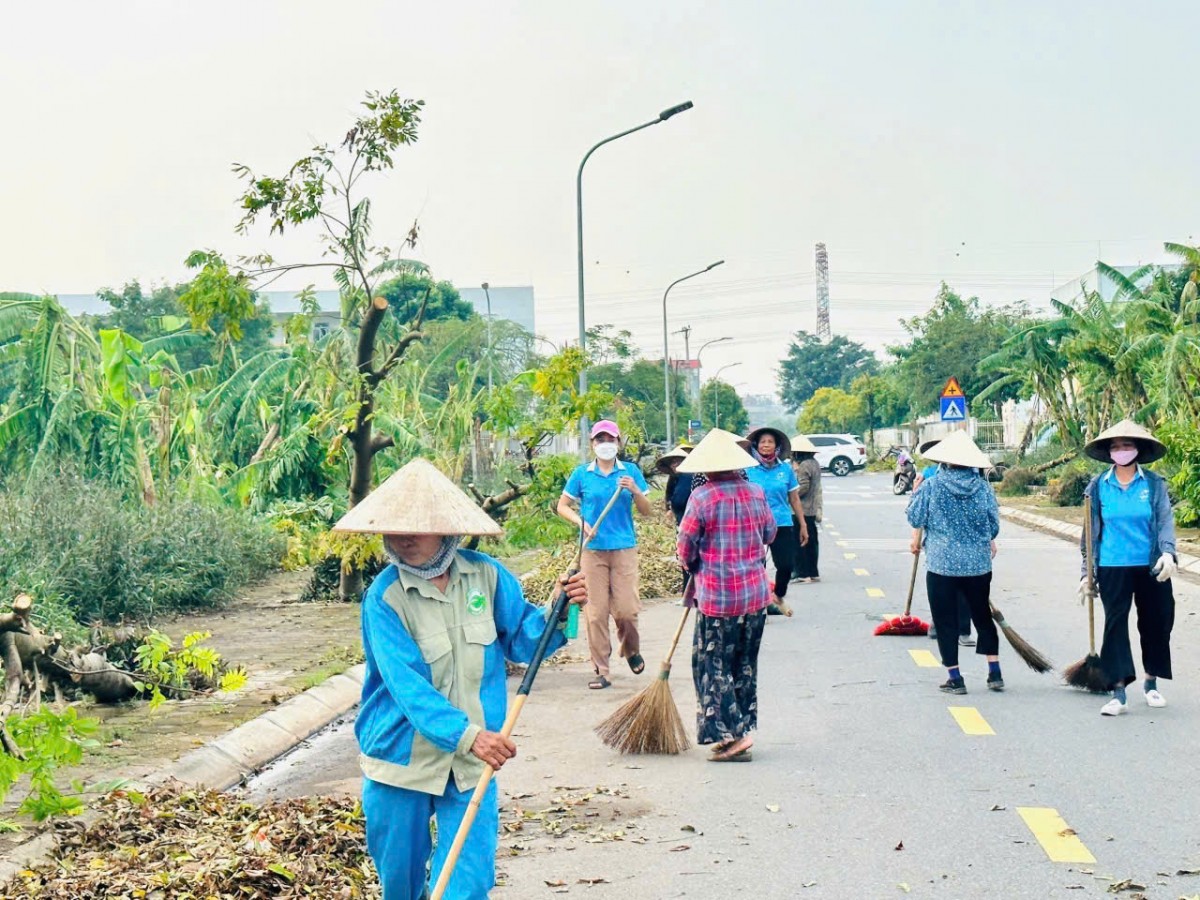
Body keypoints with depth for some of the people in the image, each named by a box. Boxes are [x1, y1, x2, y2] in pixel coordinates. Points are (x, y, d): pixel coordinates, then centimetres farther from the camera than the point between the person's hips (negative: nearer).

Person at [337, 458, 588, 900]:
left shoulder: (486, 576, -3)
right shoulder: (384, 597, -14)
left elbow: (522, 641, 5)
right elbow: (408, 685, -24)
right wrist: (465, 734, -36)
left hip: (471, 763, 1)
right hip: (400, 759, -1)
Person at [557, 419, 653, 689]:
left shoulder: (631, 472, 4)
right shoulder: (582, 474, 4)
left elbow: (648, 512, 5)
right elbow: (562, 506, 11)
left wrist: (634, 491, -13)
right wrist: (580, 522, -6)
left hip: (624, 548, 0)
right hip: (593, 550, 0)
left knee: (626, 609, -5)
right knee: (596, 612, -1)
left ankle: (632, 651, 25)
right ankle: (601, 671, 7)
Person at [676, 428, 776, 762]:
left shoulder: (702, 497, -12)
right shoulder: (755, 493, 2)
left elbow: (686, 547, -7)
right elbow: (770, 533, 16)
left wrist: (693, 566, 14)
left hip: (716, 595, -5)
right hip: (756, 593, 5)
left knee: (712, 665, 2)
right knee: (745, 665, 16)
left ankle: (733, 734, -6)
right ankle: (744, 728, 21)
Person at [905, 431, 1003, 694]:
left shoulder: (931, 487, -10)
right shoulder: (983, 487, -3)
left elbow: (915, 519, -3)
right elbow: (994, 525, 5)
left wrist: (915, 493, 13)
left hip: (941, 564, -3)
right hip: (979, 564, 3)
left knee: (946, 621, 7)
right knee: (983, 616, 17)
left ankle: (955, 678, 7)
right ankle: (995, 673, 16)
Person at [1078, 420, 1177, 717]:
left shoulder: (1154, 483, -1)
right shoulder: (1098, 486, 2)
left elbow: (1165, 520, -5)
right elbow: (1092, 530, 8)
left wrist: (1168, 552, -23)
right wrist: (1087, 571, 8)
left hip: (1151, 568, 0)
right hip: (1113, 568, 0)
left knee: (1156, 622, 8)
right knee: (1115, 624, -4)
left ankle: (1151, 683, 27)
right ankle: (1118, 692, -4)